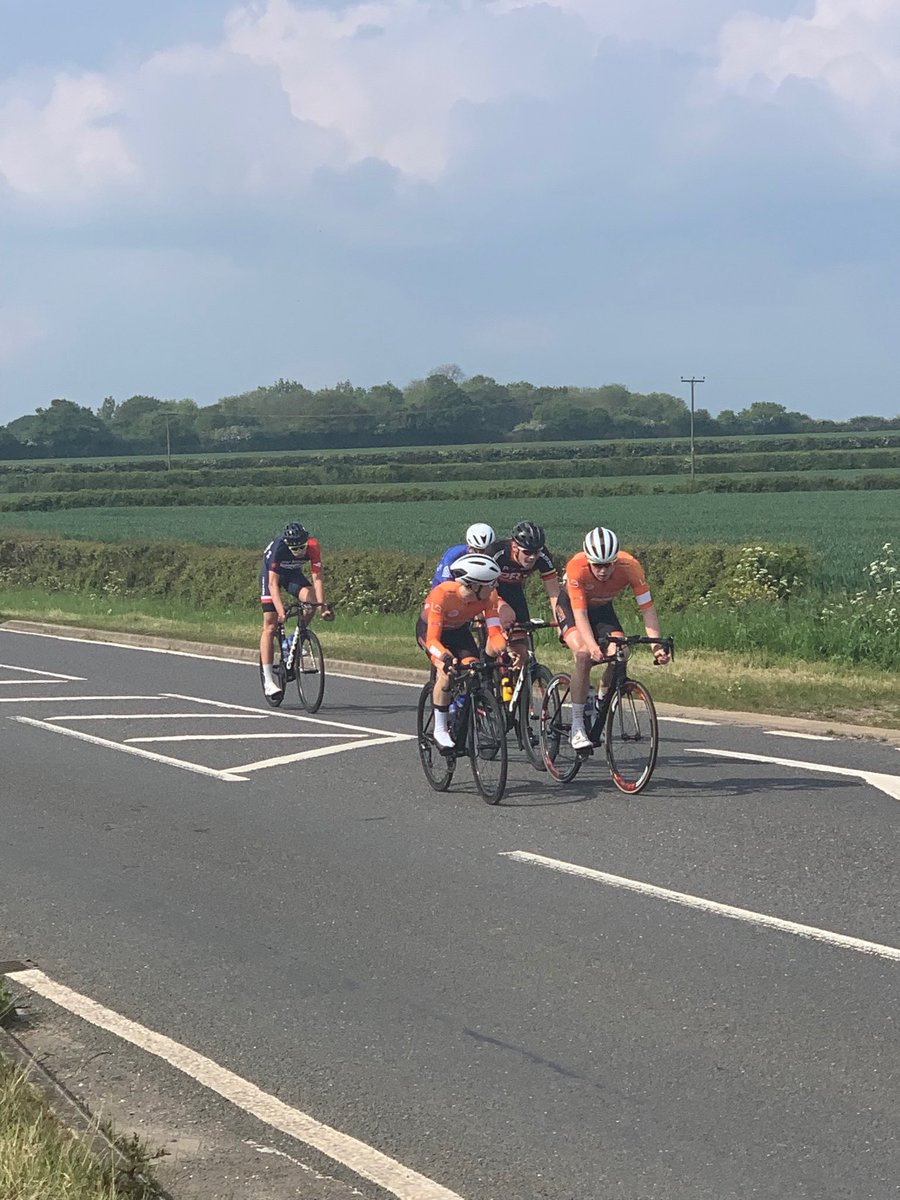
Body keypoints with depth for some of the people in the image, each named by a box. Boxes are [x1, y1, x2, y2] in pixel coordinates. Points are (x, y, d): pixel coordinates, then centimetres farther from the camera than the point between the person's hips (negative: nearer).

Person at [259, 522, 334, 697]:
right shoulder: (278, 548, -36)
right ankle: (268, 680, -11)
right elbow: (273, 583, -38)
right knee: (270, 626, -10)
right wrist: (281, 611, -48)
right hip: (271, 573, -3)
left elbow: (317, 578, -28)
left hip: (293, 574, 3)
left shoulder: (313, 547, -28)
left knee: (311, 598, -29)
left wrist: (323, 606, -38)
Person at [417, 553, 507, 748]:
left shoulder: (488, 596, -27)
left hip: (459, 630, 4)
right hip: (430, 629, -4)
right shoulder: (443, 594, -40)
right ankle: (440, 730, -11)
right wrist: (445, 657, -61)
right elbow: (432, 639, -42)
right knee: (446, 672, -27)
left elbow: (495, 631, -29)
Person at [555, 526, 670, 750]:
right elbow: (580, 614, -37)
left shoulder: (630, 567, -30)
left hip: (602, 608, 3)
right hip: (570, 605, -3)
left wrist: (656, 645, -41)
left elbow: (647, 608, -29)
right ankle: (577, 726, -19)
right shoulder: (576, 567, -36)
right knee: (584, 655, -27)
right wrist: (592, 646, -52)